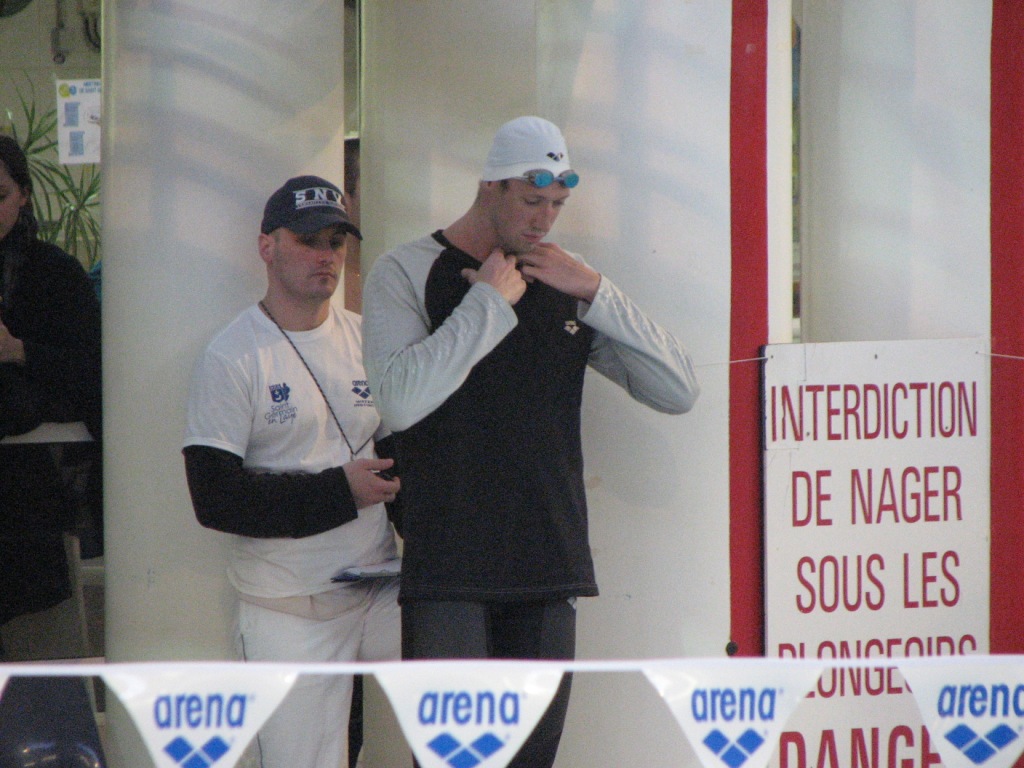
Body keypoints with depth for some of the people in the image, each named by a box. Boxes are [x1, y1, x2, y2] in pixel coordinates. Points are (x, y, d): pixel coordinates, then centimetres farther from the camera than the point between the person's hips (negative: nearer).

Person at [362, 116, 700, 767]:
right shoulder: (407, 274, 2)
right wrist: (489, 302, -9)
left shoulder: (568, 286, 14)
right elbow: (401, 401, -16)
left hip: (549, 568, 4)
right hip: (448, 569, -4)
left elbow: (679, 390, 5)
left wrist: (596, 292, -4)